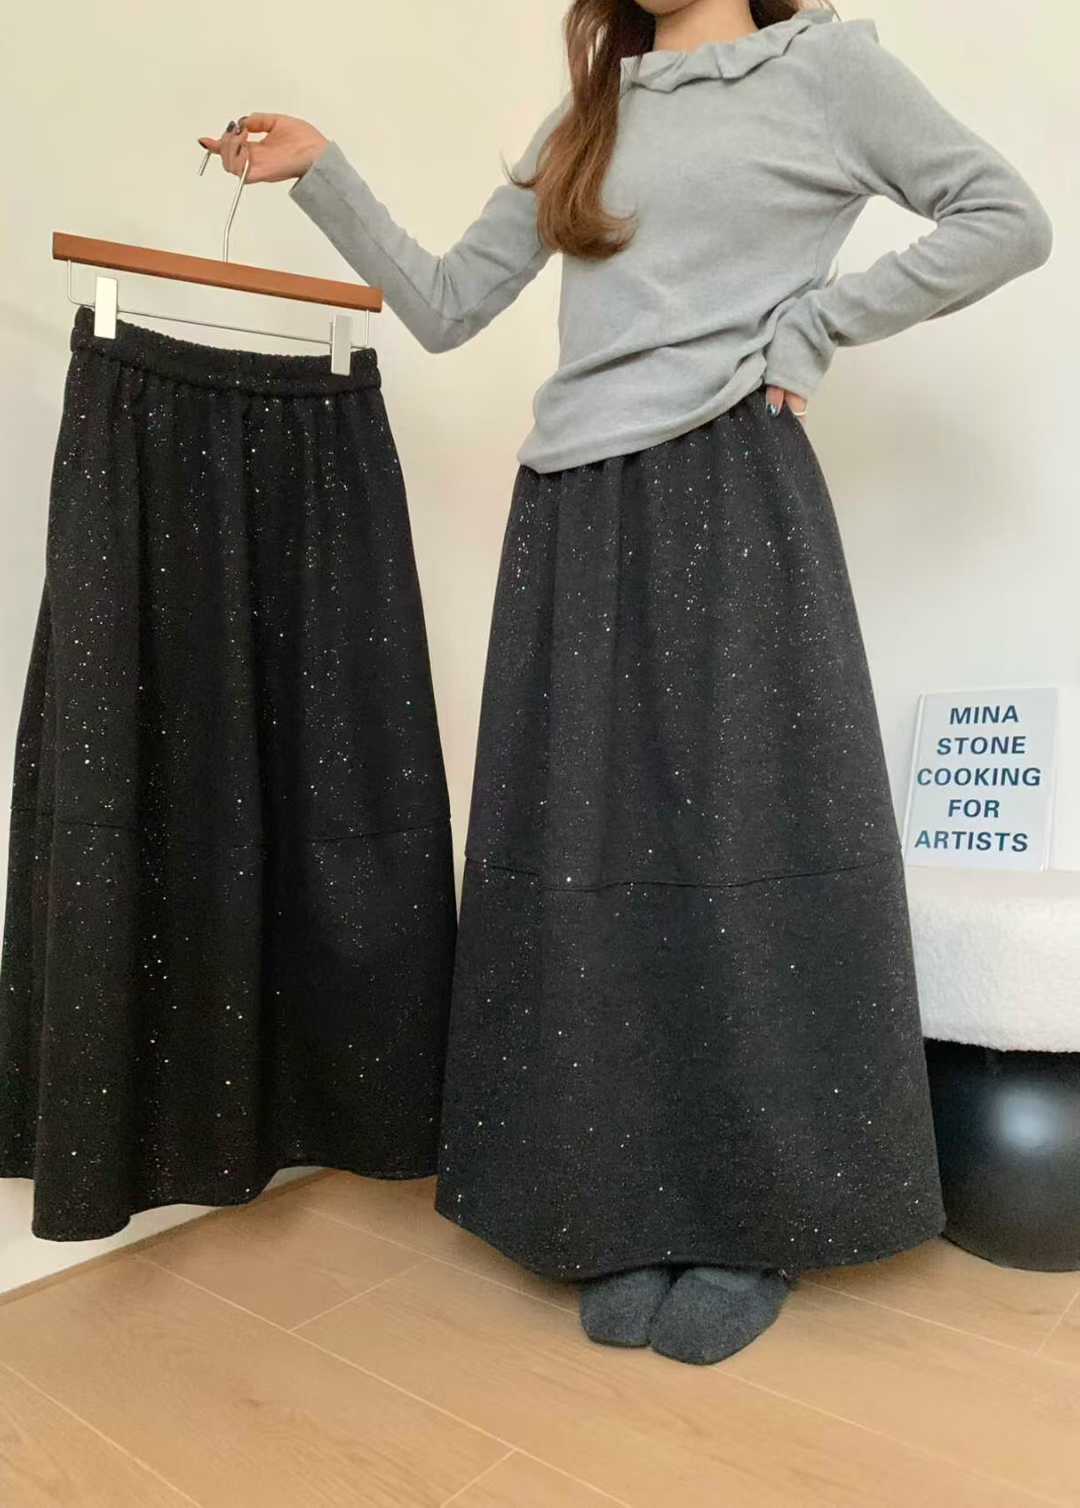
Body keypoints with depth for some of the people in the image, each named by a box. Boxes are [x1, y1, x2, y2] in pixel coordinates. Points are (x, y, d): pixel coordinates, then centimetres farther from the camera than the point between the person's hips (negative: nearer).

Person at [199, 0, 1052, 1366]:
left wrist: (804, 328, -2)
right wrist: (320, 172, 13)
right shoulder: (582, 122, 24)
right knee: (591, 858, 2)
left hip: (727, 501, -4)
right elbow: (441, 306, 20)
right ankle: (630, 1222, 16)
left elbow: (1008, 219, 5)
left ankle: (754, 1226, 14)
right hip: (576, 521, 5)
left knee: (741, 851, -2)